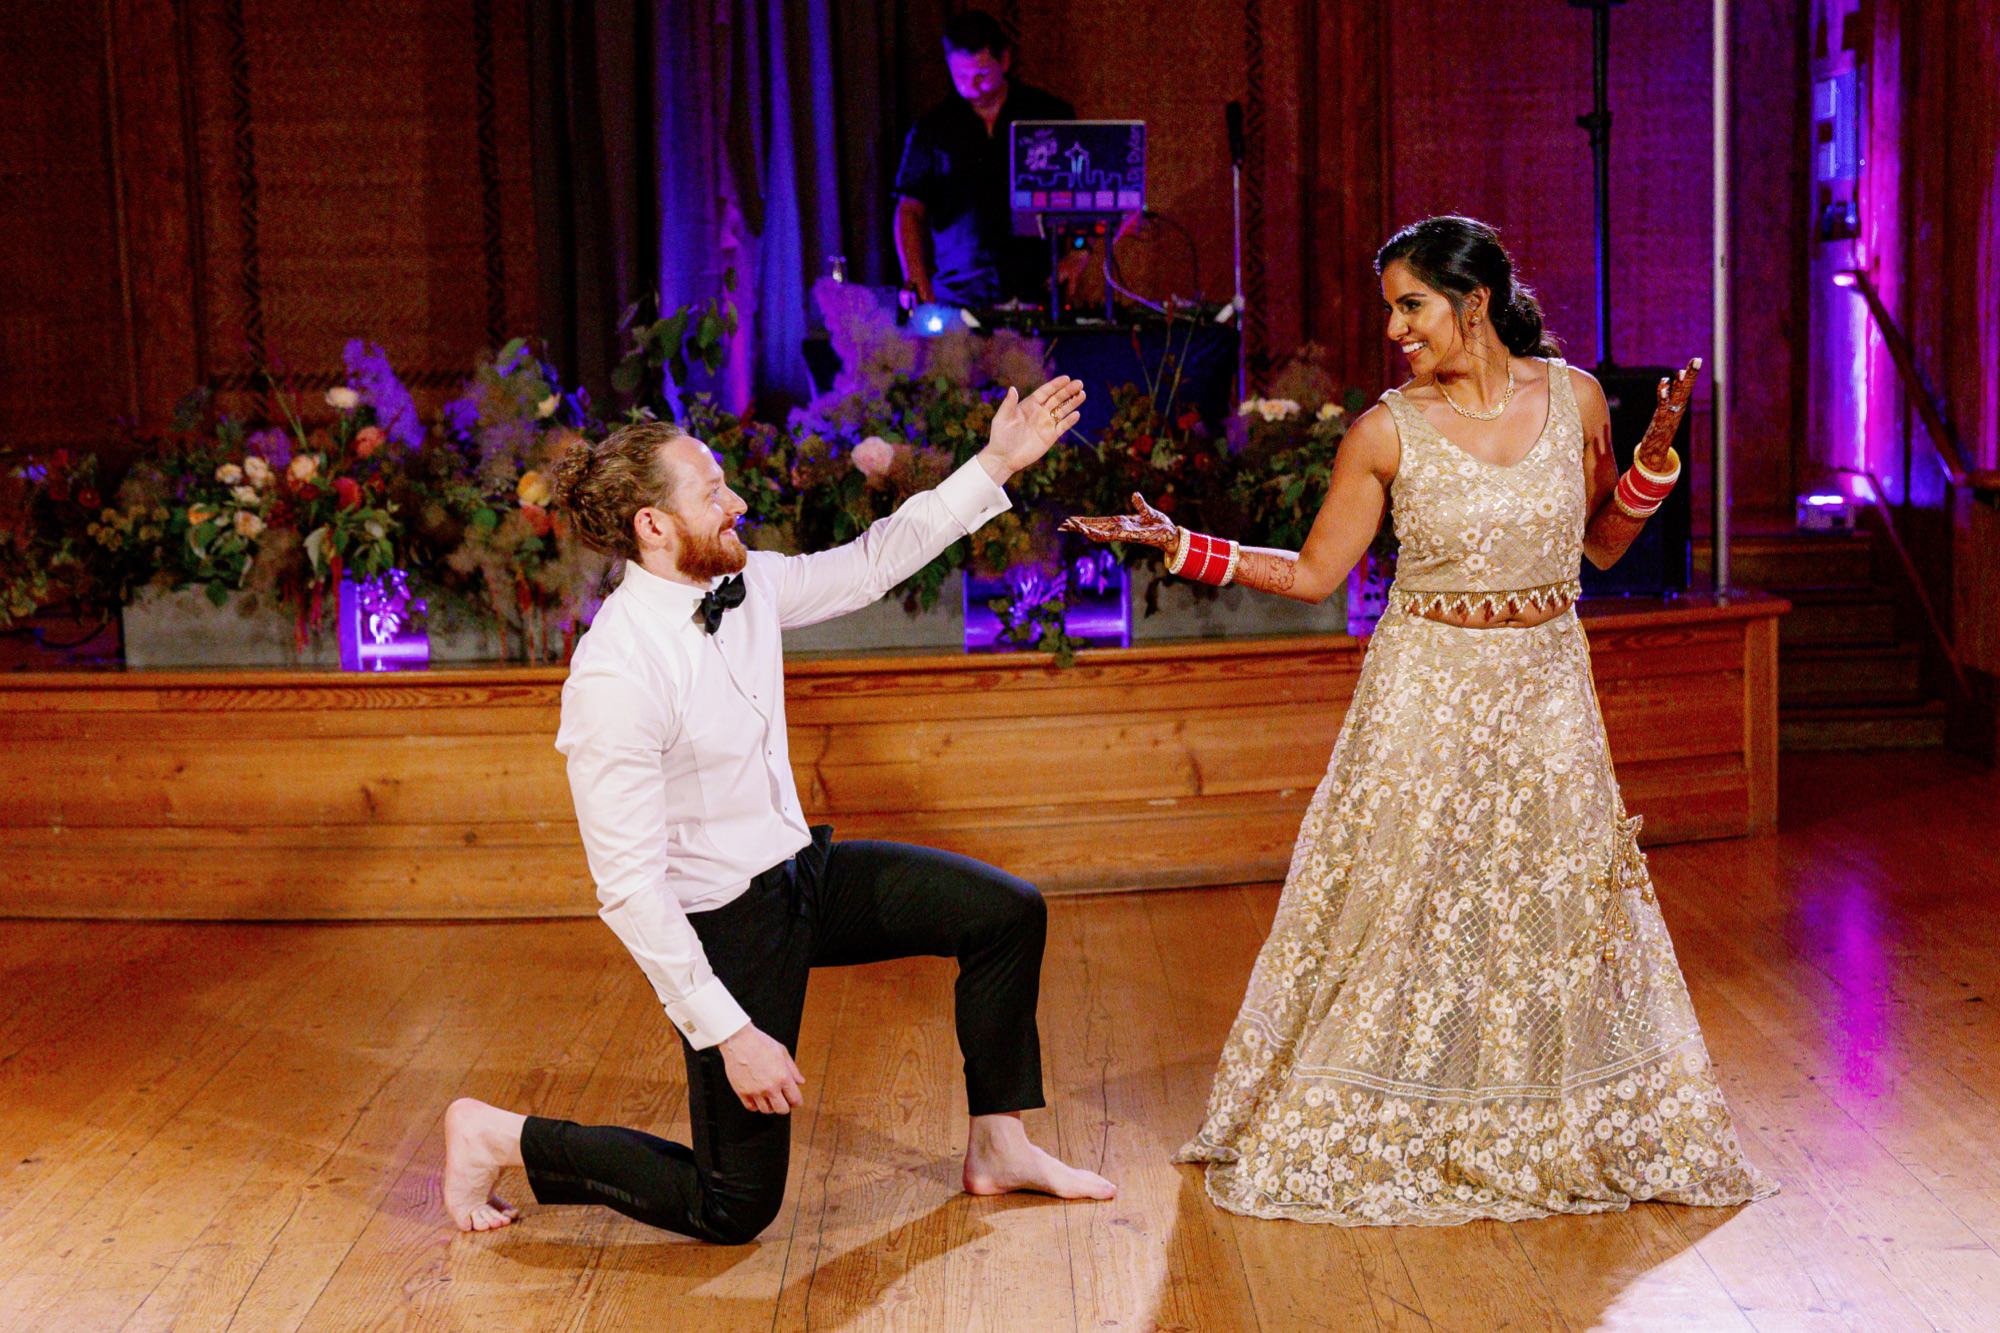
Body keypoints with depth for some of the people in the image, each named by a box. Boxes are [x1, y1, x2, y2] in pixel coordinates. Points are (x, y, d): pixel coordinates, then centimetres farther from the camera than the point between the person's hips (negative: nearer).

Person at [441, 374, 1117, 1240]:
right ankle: (500, 1138, 18)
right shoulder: (615, 678, -28)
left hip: (805, 872, 8)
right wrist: (727, 1032, -25)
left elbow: (867, 565, 14)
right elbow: (629, 888, -26)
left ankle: (996, 1148, 21)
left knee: (1006, 913, 8)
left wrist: (995, 465, 10)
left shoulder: (746, 584, -5)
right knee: (734, 1209, 2)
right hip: (725, 923, -8)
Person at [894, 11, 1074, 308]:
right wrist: (917, 282, -8)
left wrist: (1076, 255, -6)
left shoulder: (1052, 116, 7)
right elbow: (910, 211, 7)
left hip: (1038, 292, -1)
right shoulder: (932, 128, 8)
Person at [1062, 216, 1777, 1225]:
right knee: (1402, 910, 2)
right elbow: (1311, 574, 0)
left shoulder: (1573, 397, -2)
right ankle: (1377, 1135, 19)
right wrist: (1177, 545, -8)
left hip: (1546, 689, 2)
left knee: (1557, 911, 9)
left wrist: (1656, 458, -5)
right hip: (1426, 695, -2)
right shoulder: (1387, 434, -8)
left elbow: (1599, 544, 10)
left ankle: (1565, 1133, 28)